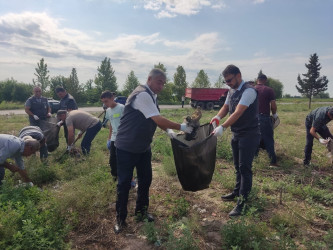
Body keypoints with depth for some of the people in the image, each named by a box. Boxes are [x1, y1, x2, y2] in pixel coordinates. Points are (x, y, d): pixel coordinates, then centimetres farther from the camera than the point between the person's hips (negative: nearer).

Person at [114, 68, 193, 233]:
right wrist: (181, 127, -18)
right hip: (127, 147, -9)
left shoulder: (151, 96, 7)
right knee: (124, 183, 3)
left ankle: (141, 212, 33)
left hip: (143, 147, 9)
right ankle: (120, 219, 20)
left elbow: (155, 120, 16)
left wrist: (167, 129, -1)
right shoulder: (142, 94, -22)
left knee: (145, 180, 15)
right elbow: (158, 120, -25)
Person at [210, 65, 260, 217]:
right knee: (238, 166, 19)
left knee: (245, 168, -5)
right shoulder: (231, 91, 9)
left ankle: (242, 203, 3)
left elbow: (238, 113, -28)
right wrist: (217, 117, -12)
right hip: (236, 134, 8)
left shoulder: (248, 91, -19)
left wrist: (223, 127, -36)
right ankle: (237, 192, 36)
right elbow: (225, 107, 10)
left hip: (249, 135, -8)